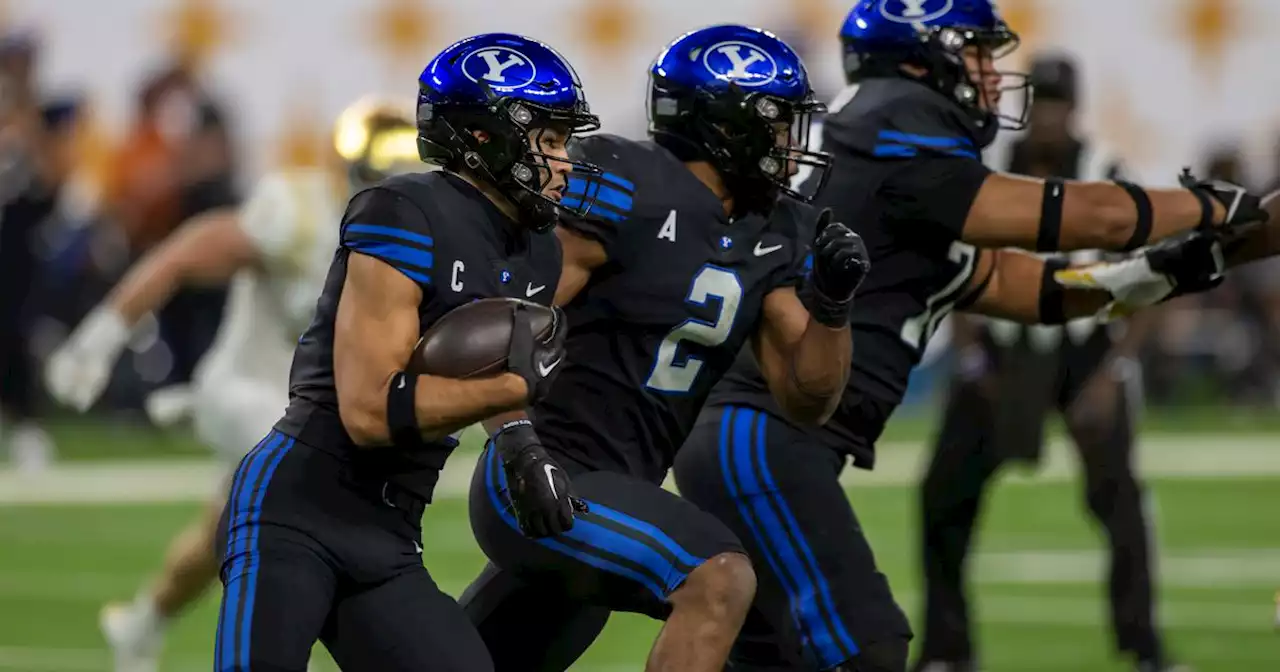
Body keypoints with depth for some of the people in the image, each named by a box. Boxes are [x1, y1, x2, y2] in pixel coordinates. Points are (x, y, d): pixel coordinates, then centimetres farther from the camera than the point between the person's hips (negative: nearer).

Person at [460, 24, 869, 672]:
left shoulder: (773, 236, 9)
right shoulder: (624, 189, -14)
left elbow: (806, 396, 10)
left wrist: (830, 303, -7)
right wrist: (516, 440, -27)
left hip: (609, 497, 9)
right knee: (719, 580, -27)